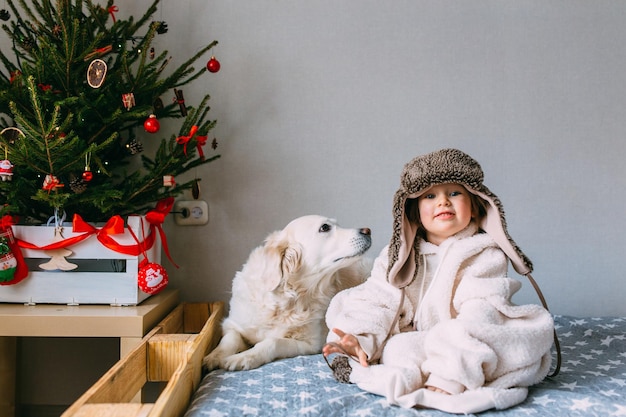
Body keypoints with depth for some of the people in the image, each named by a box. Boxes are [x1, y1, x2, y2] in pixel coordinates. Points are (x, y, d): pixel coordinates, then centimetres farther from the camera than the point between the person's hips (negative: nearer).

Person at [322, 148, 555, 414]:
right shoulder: (399, 255, 4)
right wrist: (360, 338, -25)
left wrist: (450, 374, -34)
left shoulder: (485, 255, -10)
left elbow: (479, 316, -22)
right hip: (415, 345, 4)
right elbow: (380, 300, -4)